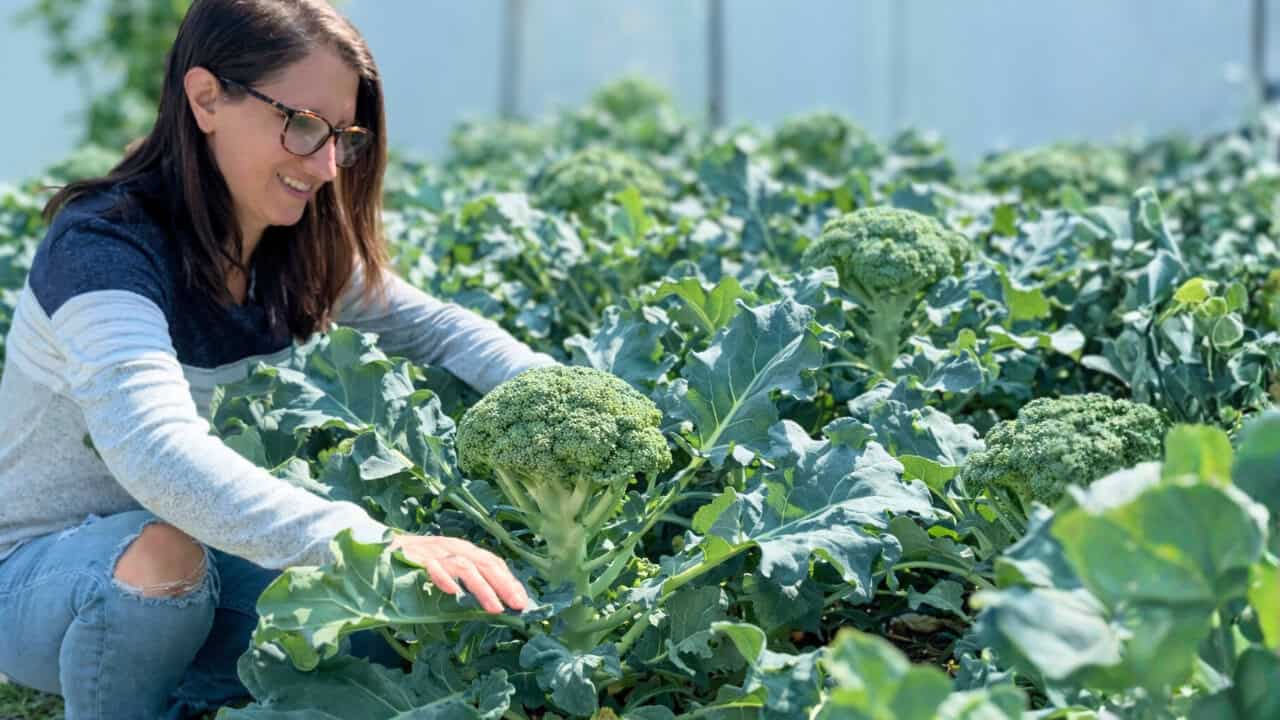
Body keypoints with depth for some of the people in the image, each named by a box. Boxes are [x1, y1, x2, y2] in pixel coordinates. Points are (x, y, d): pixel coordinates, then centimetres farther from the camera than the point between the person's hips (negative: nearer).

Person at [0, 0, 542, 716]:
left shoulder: (299, 252, -6)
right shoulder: (105, 246, -28)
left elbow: (434, 326, 7)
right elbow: (156, 448, -44)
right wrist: (374, 544, -54)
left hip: (195, 553, 6)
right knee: (164, 550, -37)